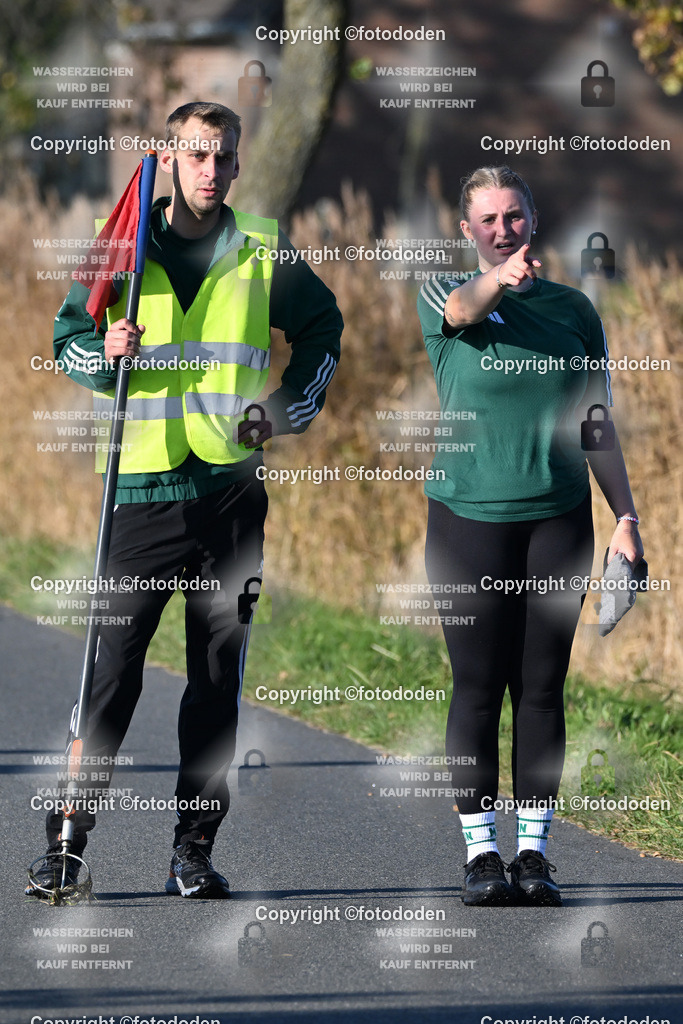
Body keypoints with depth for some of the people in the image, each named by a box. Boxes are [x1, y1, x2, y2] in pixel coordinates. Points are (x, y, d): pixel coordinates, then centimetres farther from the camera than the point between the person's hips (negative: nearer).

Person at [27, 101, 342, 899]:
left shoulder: (263, 254, 7)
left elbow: (321, 328, 22)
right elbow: (68, 336, 11)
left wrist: (292, 408, 9)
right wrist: (103, 350, -10)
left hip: (233, 485, 2)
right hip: (145, 483, -1)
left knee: (218, 674, 3)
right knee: (112, 667, -7)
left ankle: (194, 848, 9)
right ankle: (66, 839, -3)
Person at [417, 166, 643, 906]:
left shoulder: (573, 309, 12)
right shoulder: (444, 296, 4)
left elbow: (596, 424, 15)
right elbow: (464, 308, -22)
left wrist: (625, 516, 8)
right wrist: (501, 279, -44)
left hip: (557, 516, 2)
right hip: (469, 515, -2)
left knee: (542, 688, 2)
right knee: (477, 688, -3)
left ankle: (533, 852, 8)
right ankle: (481, 852, 3)